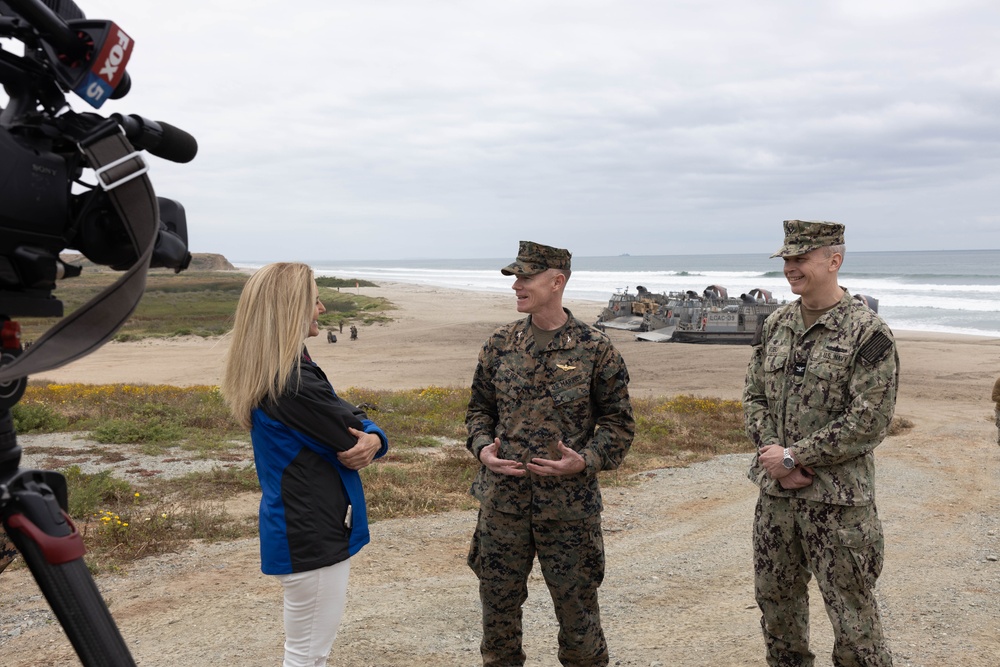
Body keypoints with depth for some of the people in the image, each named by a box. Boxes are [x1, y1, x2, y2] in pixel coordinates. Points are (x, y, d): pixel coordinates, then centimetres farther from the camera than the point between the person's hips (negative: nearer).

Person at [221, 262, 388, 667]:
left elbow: (345, 422, 7)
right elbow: (353, 437, -18)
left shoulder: (271, 372, 8)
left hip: (306, 526, 10)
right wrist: (369, 440, 3)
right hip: (313, 532, -10)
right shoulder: (293, 382, -24)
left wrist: (371, 440, -13)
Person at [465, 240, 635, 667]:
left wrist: (585, 460, -16)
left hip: (569, 504, -3)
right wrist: (482, 448, -5)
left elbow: (618, 423, -1)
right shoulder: (499, 345, 4)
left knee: (576, 604, 9)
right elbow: (479, 408, 14)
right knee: (498, 603, 14)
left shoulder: (596, 350, -6)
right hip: (502, 499, 3)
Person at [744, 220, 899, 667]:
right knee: (775, 600, 18)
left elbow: (869, 422, -17)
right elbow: (754, 398, 8)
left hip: (838, 498, -6)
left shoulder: (868, 334, -13)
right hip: (775, 492, 6)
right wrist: (774, 455, -9)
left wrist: (793, 456, -15)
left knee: (852, 616, 3)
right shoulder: (774, 326, 6)